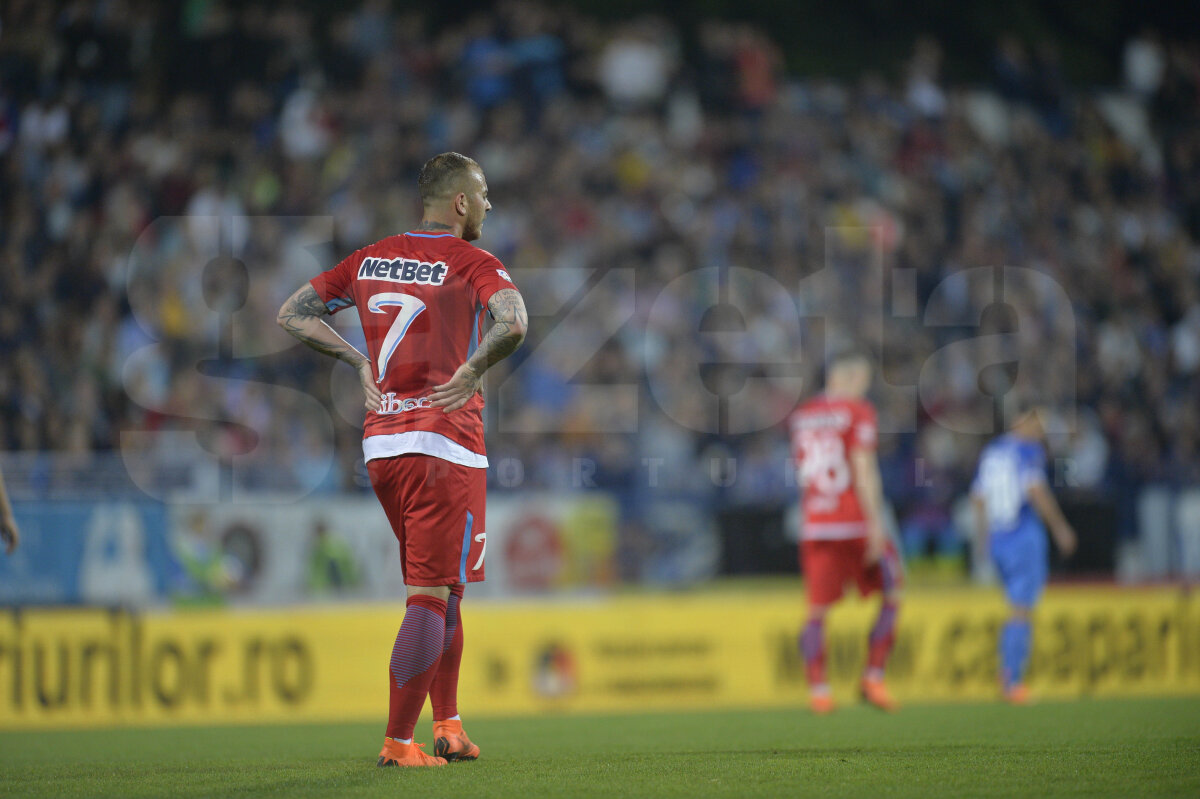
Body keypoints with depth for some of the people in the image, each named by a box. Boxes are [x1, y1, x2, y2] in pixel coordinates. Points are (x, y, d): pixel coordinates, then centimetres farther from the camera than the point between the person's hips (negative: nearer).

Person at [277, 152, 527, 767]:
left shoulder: (371, 259, 10)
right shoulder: (473, 264, -8)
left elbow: (292, 314, 14)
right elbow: (513, 323, -28)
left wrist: (360, 361, 13)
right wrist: (471, 372, -13)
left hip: (381, 442, 7)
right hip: (445, 446, -7)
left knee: (438, 588, 19)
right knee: (433, 596, -4)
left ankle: (448, 727, 21)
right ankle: (398, 744, -7)